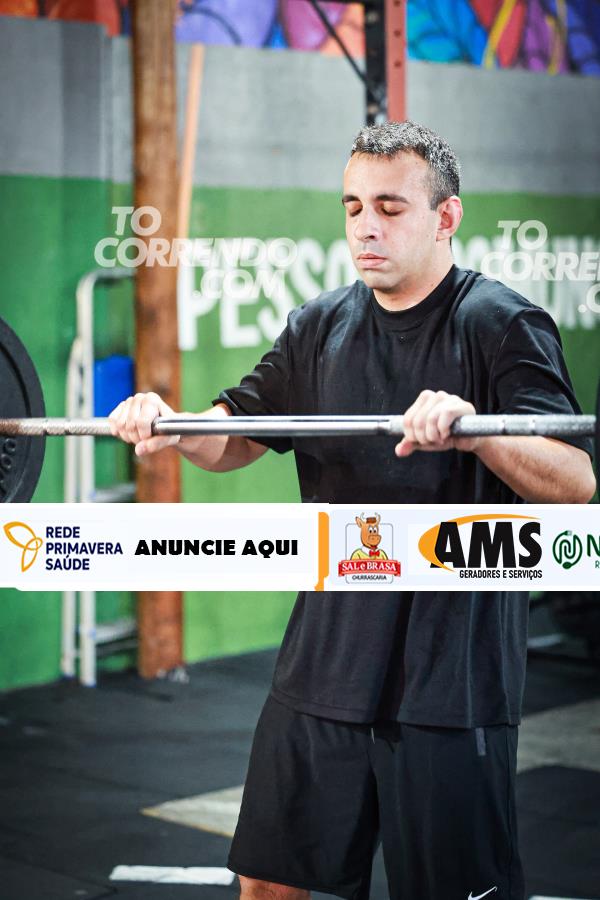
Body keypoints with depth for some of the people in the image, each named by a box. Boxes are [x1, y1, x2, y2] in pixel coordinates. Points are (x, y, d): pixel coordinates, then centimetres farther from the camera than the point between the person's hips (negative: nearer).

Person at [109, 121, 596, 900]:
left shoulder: (503, 326, -9)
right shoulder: (321, 327, 9)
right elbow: (237, 438, 16)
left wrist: (474, 428, -38)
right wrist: (171, 426, -6)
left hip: (449, 681, -5)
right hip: (325, 663, 6)